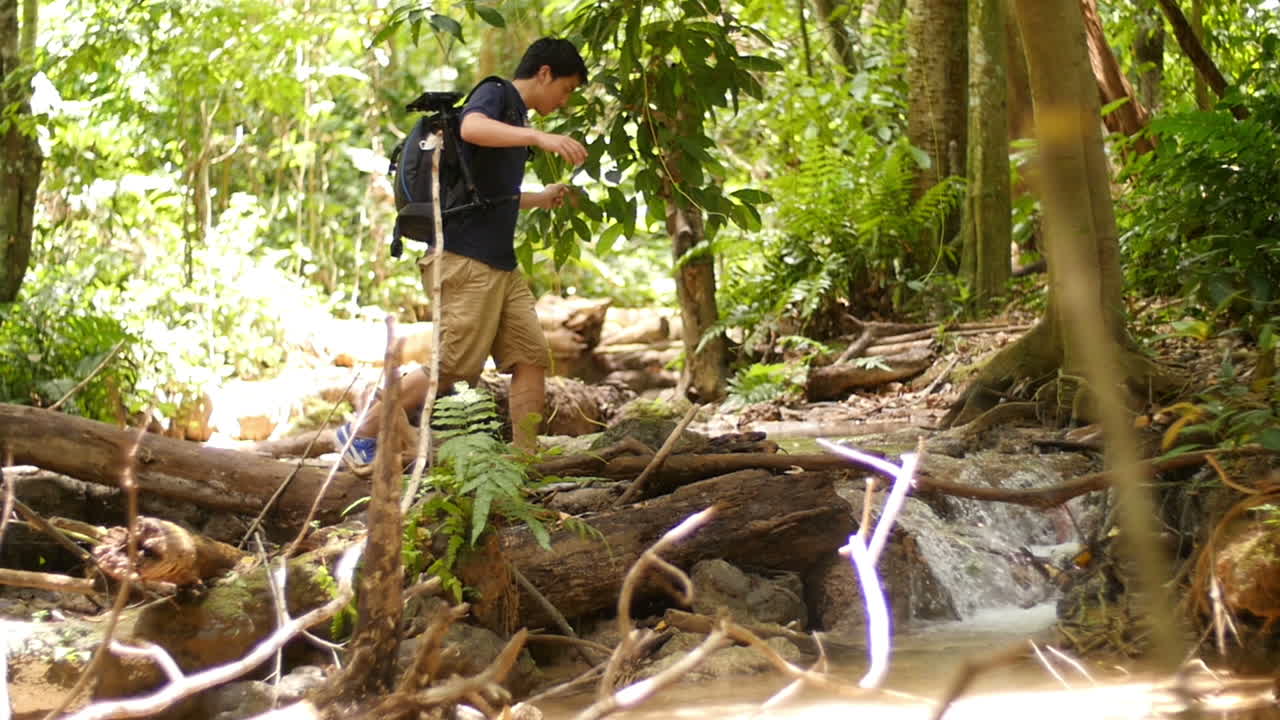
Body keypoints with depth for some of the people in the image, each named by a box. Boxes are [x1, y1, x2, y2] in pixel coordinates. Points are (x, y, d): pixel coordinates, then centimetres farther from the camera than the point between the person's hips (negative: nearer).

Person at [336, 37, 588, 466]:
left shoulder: (515, 119, 22)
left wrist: (541, 199, 33)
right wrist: (539, 136, -42)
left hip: (501, 265, 10)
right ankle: (361, 434, 4)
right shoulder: (495, 93, -4)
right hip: (465, 260, -10)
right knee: (454, 369, -9)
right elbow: (471, 127, -31)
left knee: (532, 359, 0)